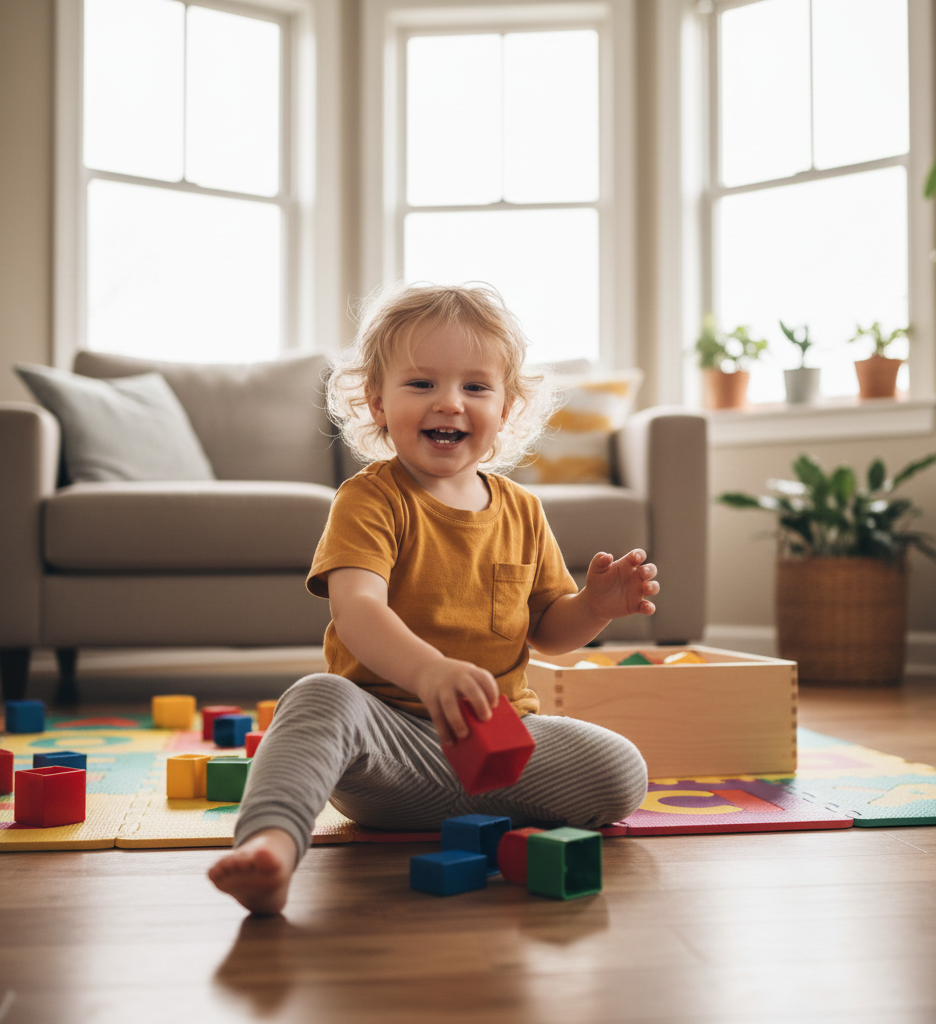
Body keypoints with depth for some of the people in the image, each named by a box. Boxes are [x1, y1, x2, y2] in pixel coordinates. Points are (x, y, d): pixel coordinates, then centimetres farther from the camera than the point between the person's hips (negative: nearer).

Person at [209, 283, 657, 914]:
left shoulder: (521, 512, 10)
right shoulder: (371, 500, -6)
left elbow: (547, 629, 18)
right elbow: (356, 611, -24)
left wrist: (595, 606, -6)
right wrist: (429, 672, -45)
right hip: (388, 735, -4)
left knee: (621, 775, -17)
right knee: (319, 698, -35)